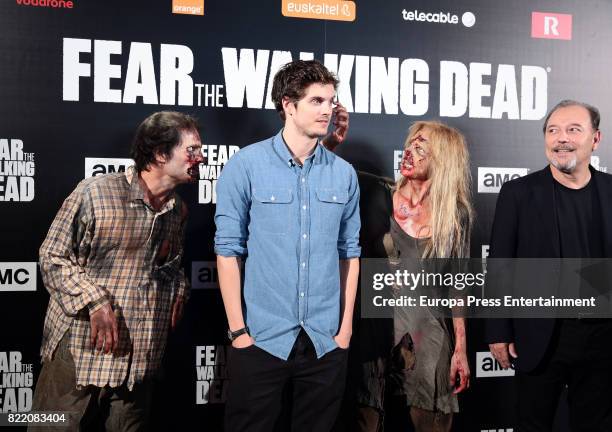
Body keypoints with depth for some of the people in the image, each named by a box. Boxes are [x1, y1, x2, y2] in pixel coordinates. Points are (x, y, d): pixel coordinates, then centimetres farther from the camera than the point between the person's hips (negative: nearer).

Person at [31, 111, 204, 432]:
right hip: (80, 355, -5)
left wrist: (178, 289, 6)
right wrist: (95, 302, -19)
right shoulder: (95, 193, -11)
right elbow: (52, 258, -8)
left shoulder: (178, 210, 10)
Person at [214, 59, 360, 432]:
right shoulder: (246, 166, -7)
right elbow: (228, 250, -6)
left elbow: (349, 252, 9)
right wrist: (238, 330, -8)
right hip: (261, 338, -3)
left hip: (326, 341, 3)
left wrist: (346, 327, 5)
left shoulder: (344, 173, 4)